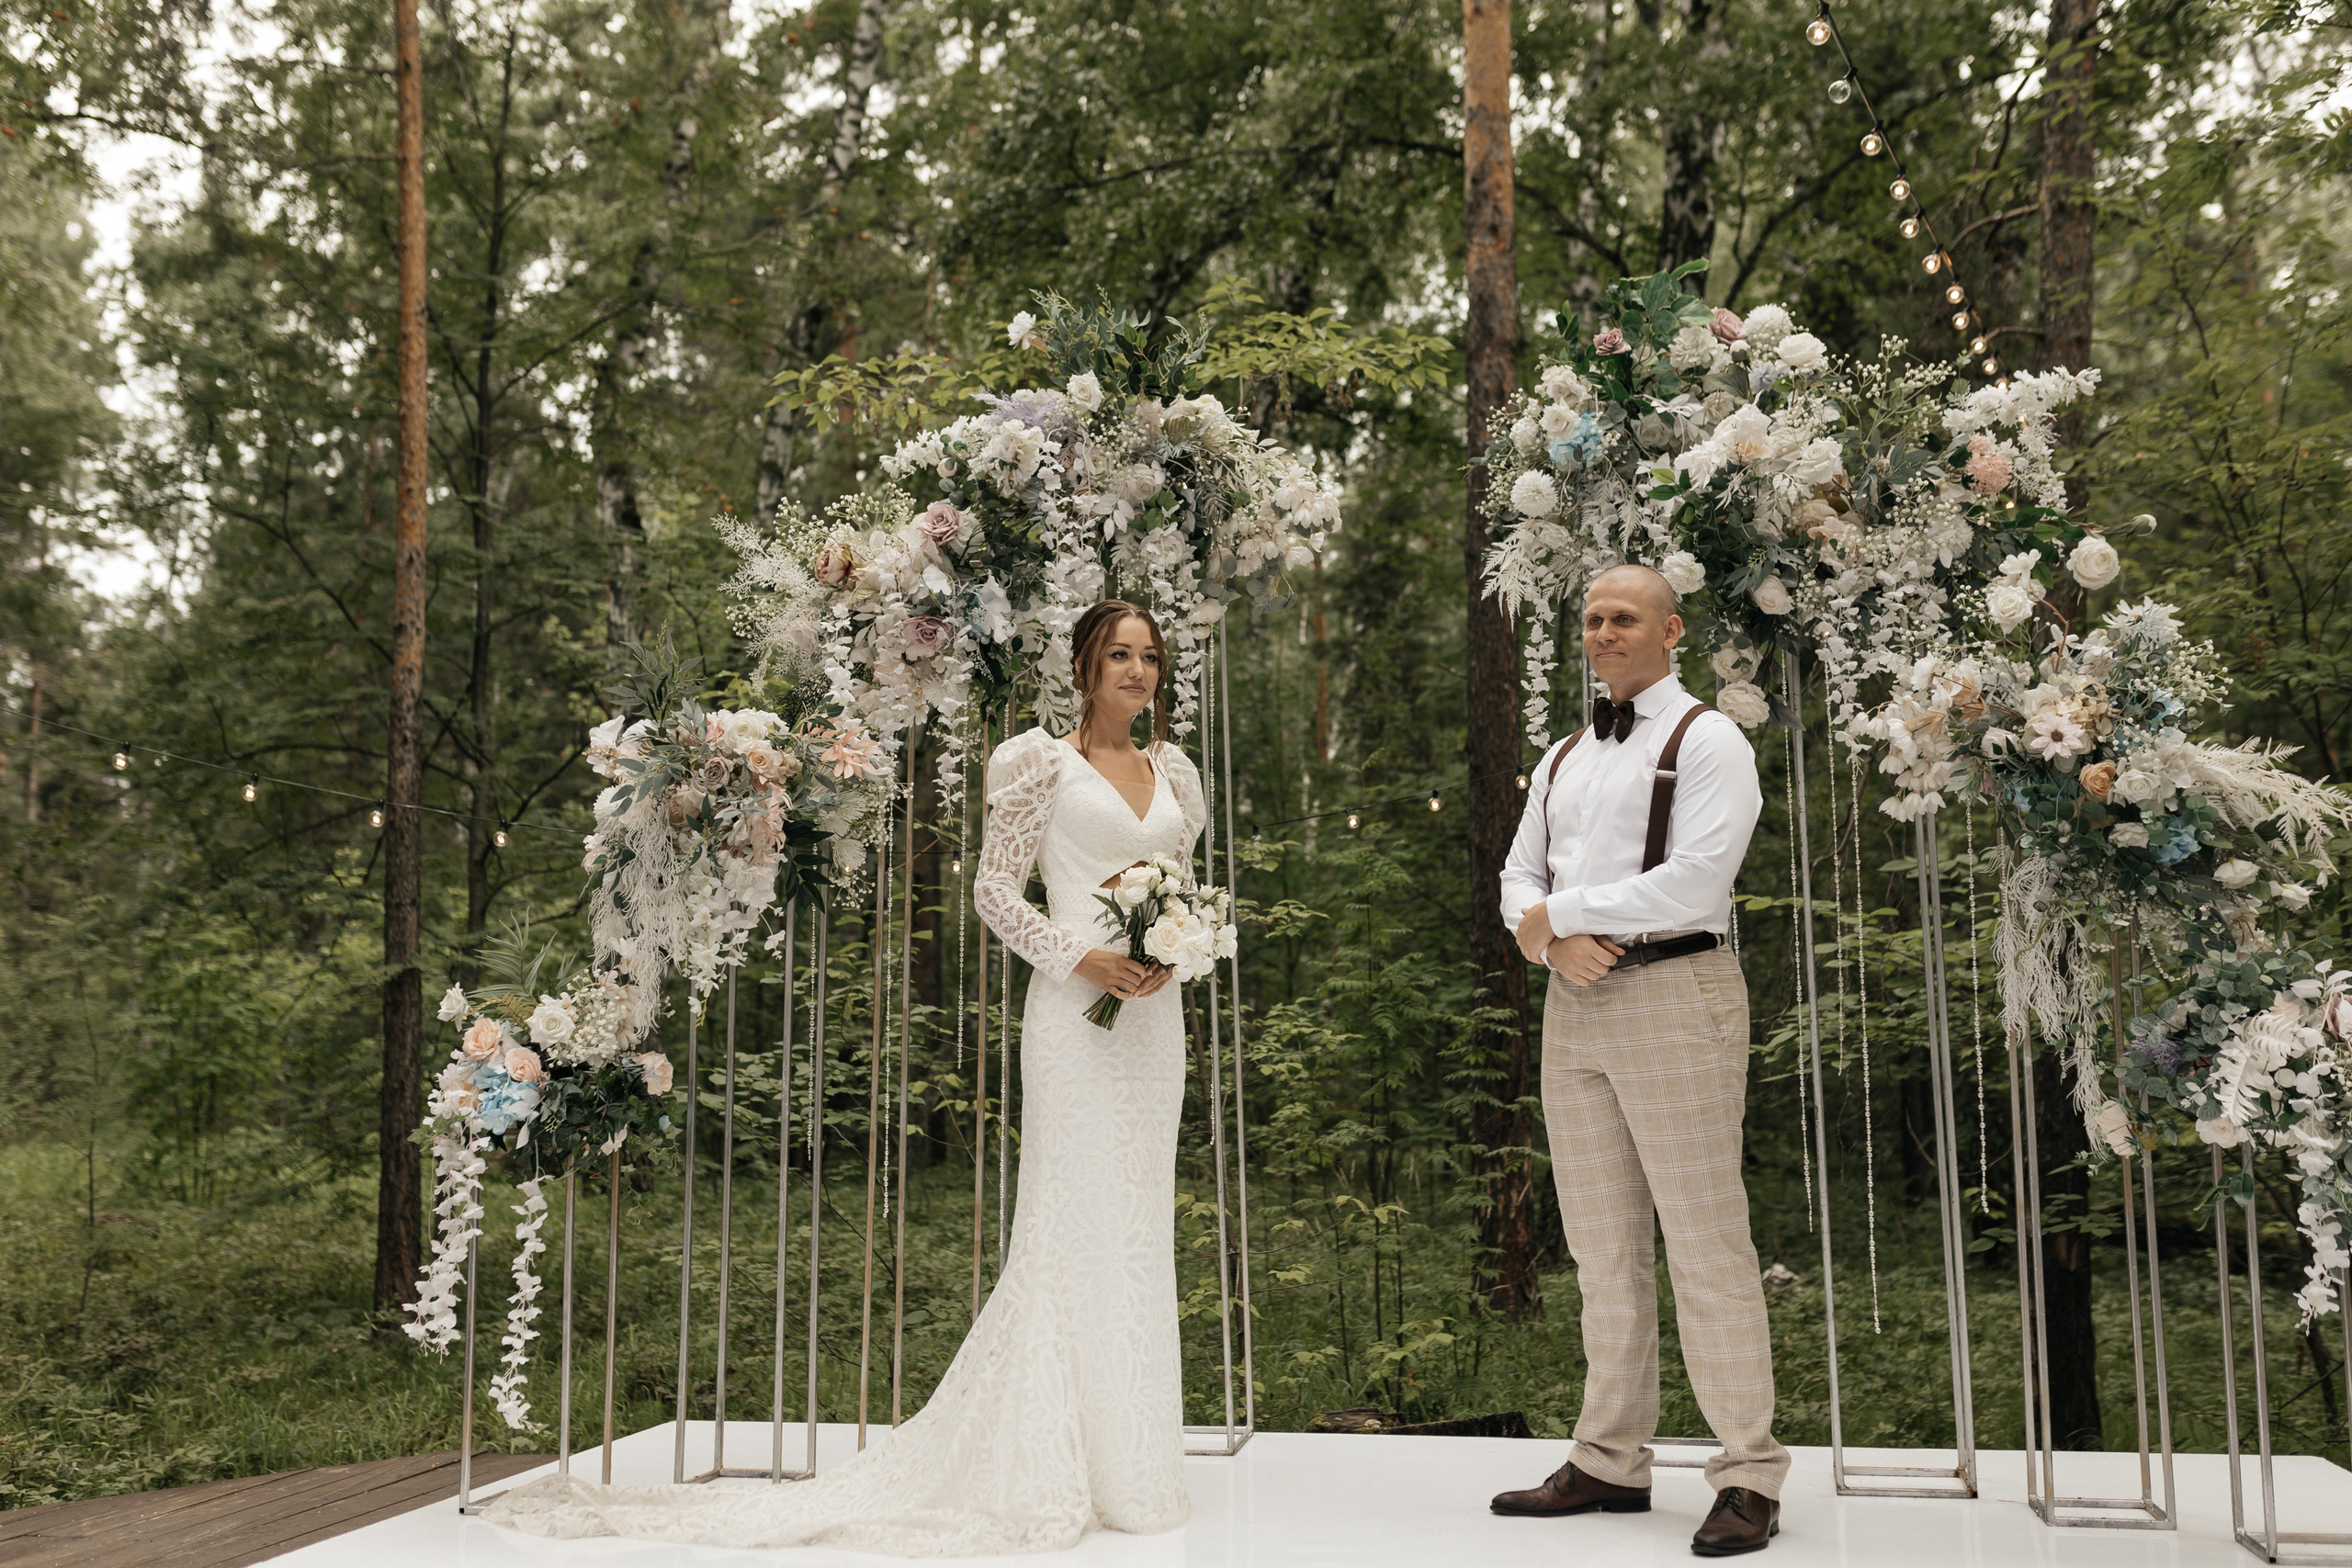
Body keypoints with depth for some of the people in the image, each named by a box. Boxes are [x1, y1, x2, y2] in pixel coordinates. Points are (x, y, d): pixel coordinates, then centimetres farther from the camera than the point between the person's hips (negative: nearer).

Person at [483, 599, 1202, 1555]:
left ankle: (1129, 1457, 16)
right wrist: (1083, 956, -14)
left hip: (1153, 1008, 6)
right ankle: (1044, 1466, 0)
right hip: (1072, 1007, -6)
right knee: (1068, 1220, -7)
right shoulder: (1042, 763, 0)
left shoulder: (1175, 772, 16)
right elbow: (996, 888, -3)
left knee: (1139, 1220, 7)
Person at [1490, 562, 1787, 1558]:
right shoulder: (1561, 758, 19)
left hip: (1674, 997, -7)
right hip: (1573, 1004, 7)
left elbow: (1694, 880, -15)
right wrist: (1551, 939, -6)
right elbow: (1520, 875, 16)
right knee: (1602, 1249, 11)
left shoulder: (1706, 741, -3)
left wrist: (1563, 909, -8)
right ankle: (1610, 1463, 19)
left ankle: (1748, 1476, 3)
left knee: (1704, 1243, -6)